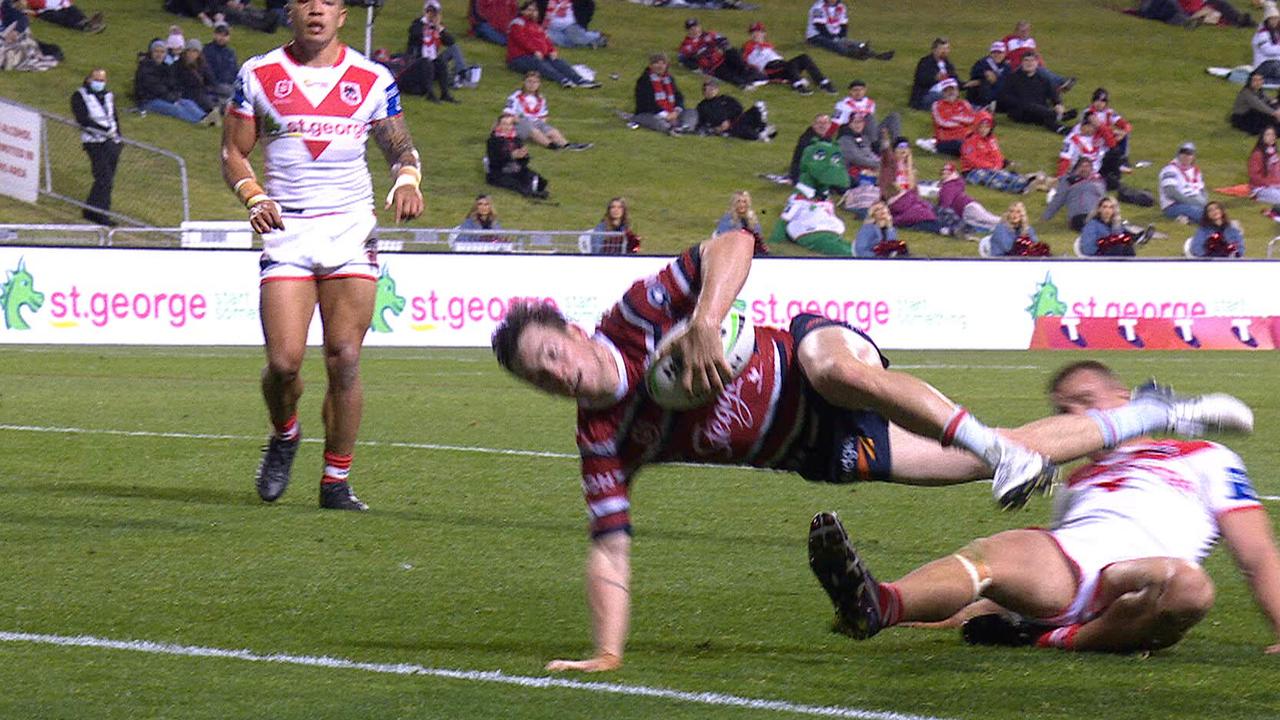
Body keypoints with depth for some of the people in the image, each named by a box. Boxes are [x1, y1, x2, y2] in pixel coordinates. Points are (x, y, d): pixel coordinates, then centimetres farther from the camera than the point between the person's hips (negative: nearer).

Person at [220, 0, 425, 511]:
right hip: (286, 230, 0)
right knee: (284, 362, -10)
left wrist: (406, 181, -8)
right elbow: (233, 152, 10)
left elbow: (400, 146, 15)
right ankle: (284, 437, 22)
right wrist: (254, 198, -9)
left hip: (351, 232, 0)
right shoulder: (258, 75, 6)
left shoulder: (372, 80, 7)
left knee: (344, 360, -7)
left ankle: (336, 482, 3)